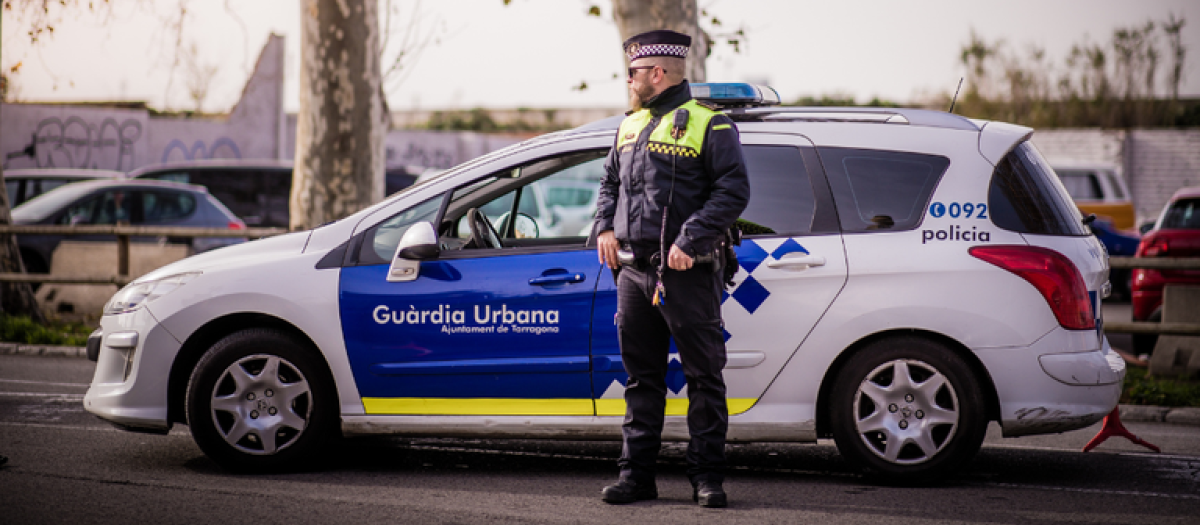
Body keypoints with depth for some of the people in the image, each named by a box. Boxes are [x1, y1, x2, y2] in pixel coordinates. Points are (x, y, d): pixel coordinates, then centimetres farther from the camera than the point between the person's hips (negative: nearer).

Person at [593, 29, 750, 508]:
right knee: (640, 377, 10)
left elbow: (733, 190, -11)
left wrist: (691, 240, -18)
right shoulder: (631, 126, 17)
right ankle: (636, 473, 15)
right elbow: (610, 181, 27)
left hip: (686, 273, -7)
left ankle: (707, 477, 2)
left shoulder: (709, 125, -5)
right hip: (633, 271, 7)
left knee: (704, 377, -2)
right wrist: (605, 227, 8)